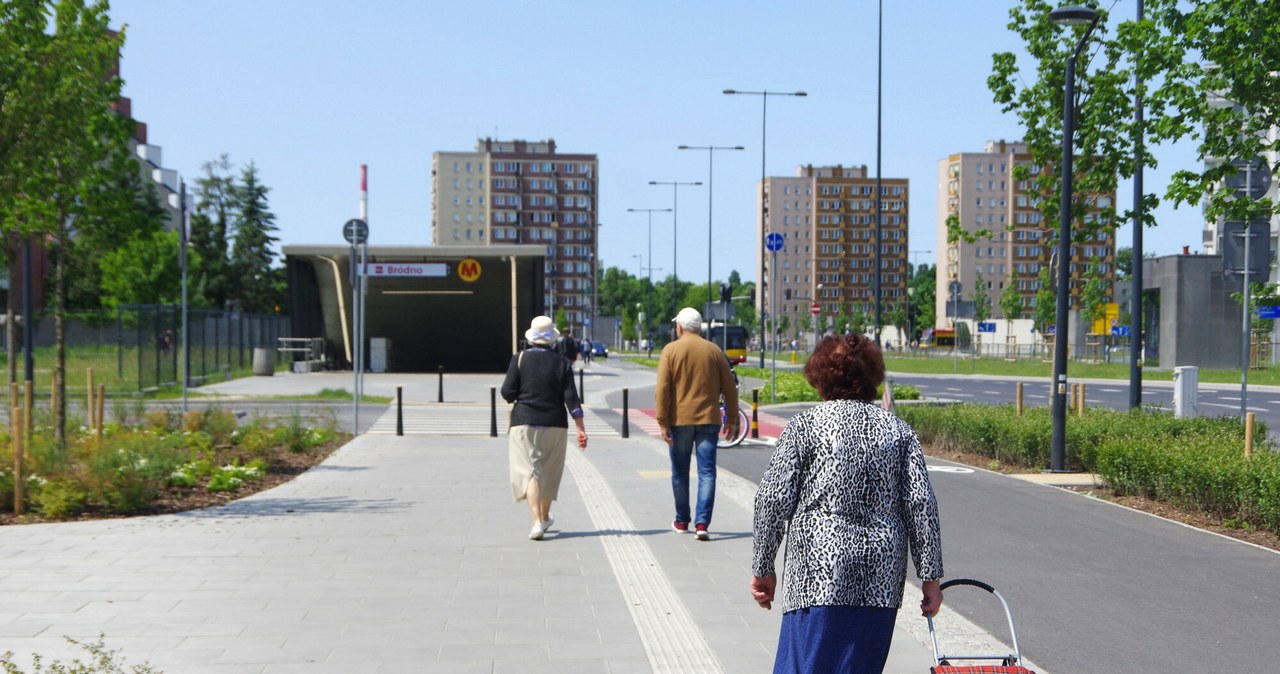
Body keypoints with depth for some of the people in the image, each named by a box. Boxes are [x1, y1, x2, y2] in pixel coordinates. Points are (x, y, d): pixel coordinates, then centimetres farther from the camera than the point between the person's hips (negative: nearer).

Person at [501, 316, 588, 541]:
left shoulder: (520, 359, -5)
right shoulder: (562, 363, -1)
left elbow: (507, 393, -8)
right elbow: (571, 398, -5)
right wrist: (581, 428, -4)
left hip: (524, 423, -2)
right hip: (555, 425, 2)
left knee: (529, 471, -4)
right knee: (549, 472, 17)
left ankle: (537, 522, -19)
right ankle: (544, 517, 32)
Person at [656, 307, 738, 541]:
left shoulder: (671, 350, -2)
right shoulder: (715, 351, 5)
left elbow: (663, 388, -8)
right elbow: (729, 388, 7)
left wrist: (663, 422, -7)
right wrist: (731, 419, 16)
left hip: (679, 419, -1)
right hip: (708, 419, 1)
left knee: (680, 473, 12)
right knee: (707, 472, -1)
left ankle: (681, 521, 22)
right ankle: (702, 523, -11)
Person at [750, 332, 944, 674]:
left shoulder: (805, 424, 1)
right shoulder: (899, 430, 10)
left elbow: (774, 501, -4)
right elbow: (922, 506, 3)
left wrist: (762, 568, 4)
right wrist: (930, 577, 6)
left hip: (820, 571, -4)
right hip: (882, 578, 4)